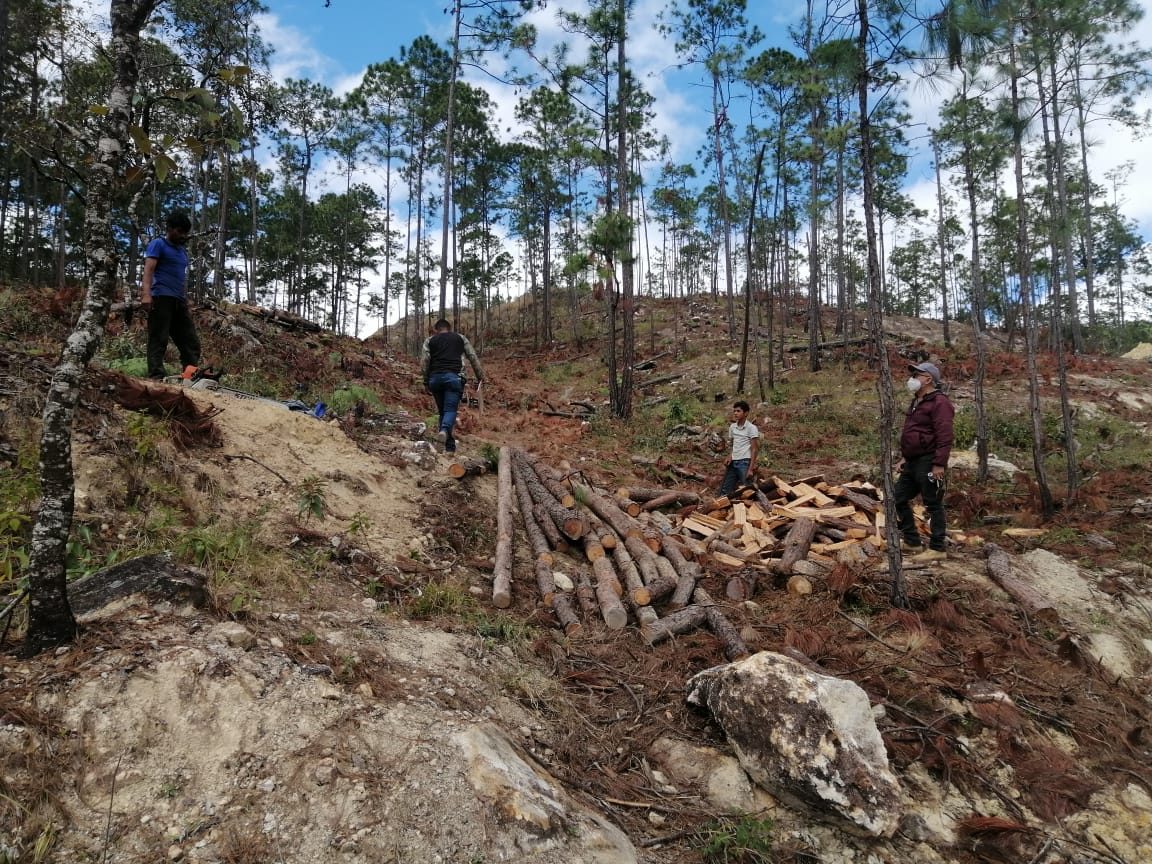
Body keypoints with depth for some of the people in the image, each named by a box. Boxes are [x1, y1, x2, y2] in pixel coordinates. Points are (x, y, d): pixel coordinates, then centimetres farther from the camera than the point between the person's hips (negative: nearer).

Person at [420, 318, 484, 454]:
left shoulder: (430, 340, 18)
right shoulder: (460, 338, 19)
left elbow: (424, 361, 6)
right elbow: (473, 357, 12)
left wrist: (426, 381, 10)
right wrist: (480, 375, 15)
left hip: (435, 378, 2)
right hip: (454, 377, -2)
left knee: (442, 410, 13)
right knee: (450, 409, -7)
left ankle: (450, 447, 9)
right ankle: (444, 430, -40)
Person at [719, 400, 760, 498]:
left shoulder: (751, 428, -7)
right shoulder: (732, 427, 12)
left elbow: (754, 449, -8)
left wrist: (750, 469, -14)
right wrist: (729, 457, 2)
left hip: (745, 462, -7)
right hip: (733, 462, 7)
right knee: (724, 491, 9)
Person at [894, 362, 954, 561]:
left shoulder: (939, 402, -13)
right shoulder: (916, 402, 19)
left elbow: (944, 436, -20)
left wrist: (939, 464, -24)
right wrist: (905, 459, 23)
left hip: (928, 463, -10)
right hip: (912, 462, 10)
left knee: (933, 504, -3)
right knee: (899, 499, 13)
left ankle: (937, 549, 5)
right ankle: (912, 541, 23)